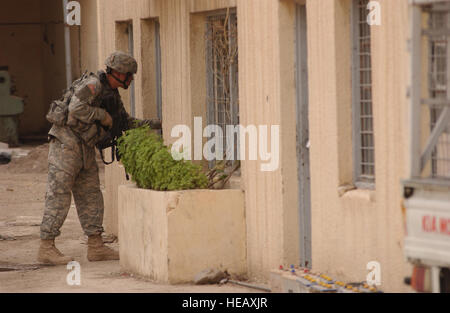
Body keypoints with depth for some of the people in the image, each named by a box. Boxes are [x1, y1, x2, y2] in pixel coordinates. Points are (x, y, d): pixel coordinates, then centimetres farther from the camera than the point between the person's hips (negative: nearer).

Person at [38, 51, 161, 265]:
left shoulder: (112, 94, 14)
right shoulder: (93, 84, -15)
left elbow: (125, 123, 23)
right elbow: (76, 108, -29)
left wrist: (150, 124, 13)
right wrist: (102, 116, -18)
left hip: (85, 149, 10)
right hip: (66, 142, -10)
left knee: (90, 197, 9)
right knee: (58, 196, -9)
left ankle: (96, 247, 12)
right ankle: (46, 249, -8)